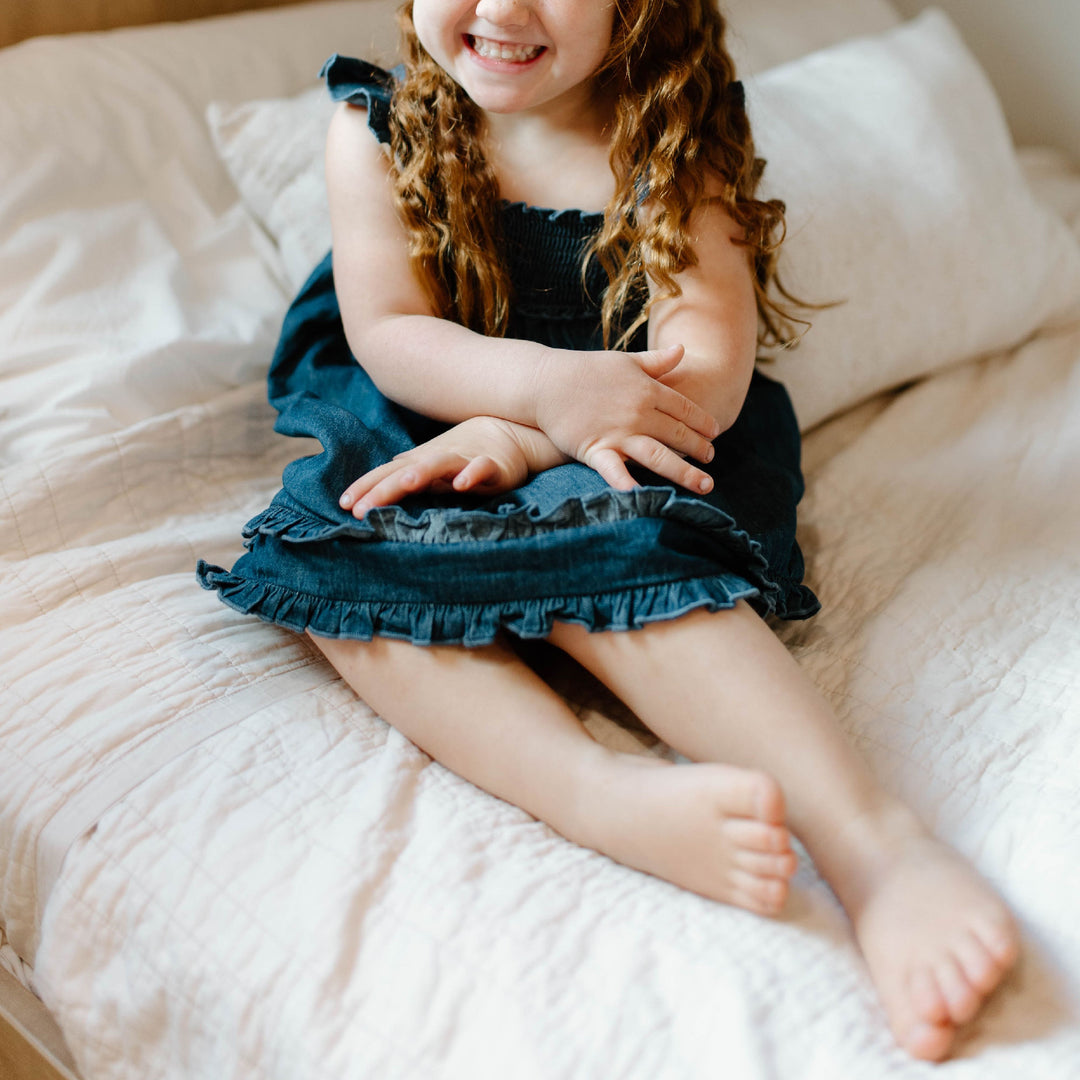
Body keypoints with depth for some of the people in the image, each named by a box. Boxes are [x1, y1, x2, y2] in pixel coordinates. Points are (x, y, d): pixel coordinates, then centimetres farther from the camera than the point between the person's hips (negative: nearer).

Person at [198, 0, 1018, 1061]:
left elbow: (709, 375, -14)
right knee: (330, 556, -28)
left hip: (628, 458, -2)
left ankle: (874, 839, -49)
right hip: (423, 431, 3)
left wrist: (517, 440, -25)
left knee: (598, 546, -36)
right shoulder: (377, 130, 1)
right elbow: (389, 337, -7)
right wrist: (549, 385, -26)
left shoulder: (675, 149, -6)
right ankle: (605, 793, -49)